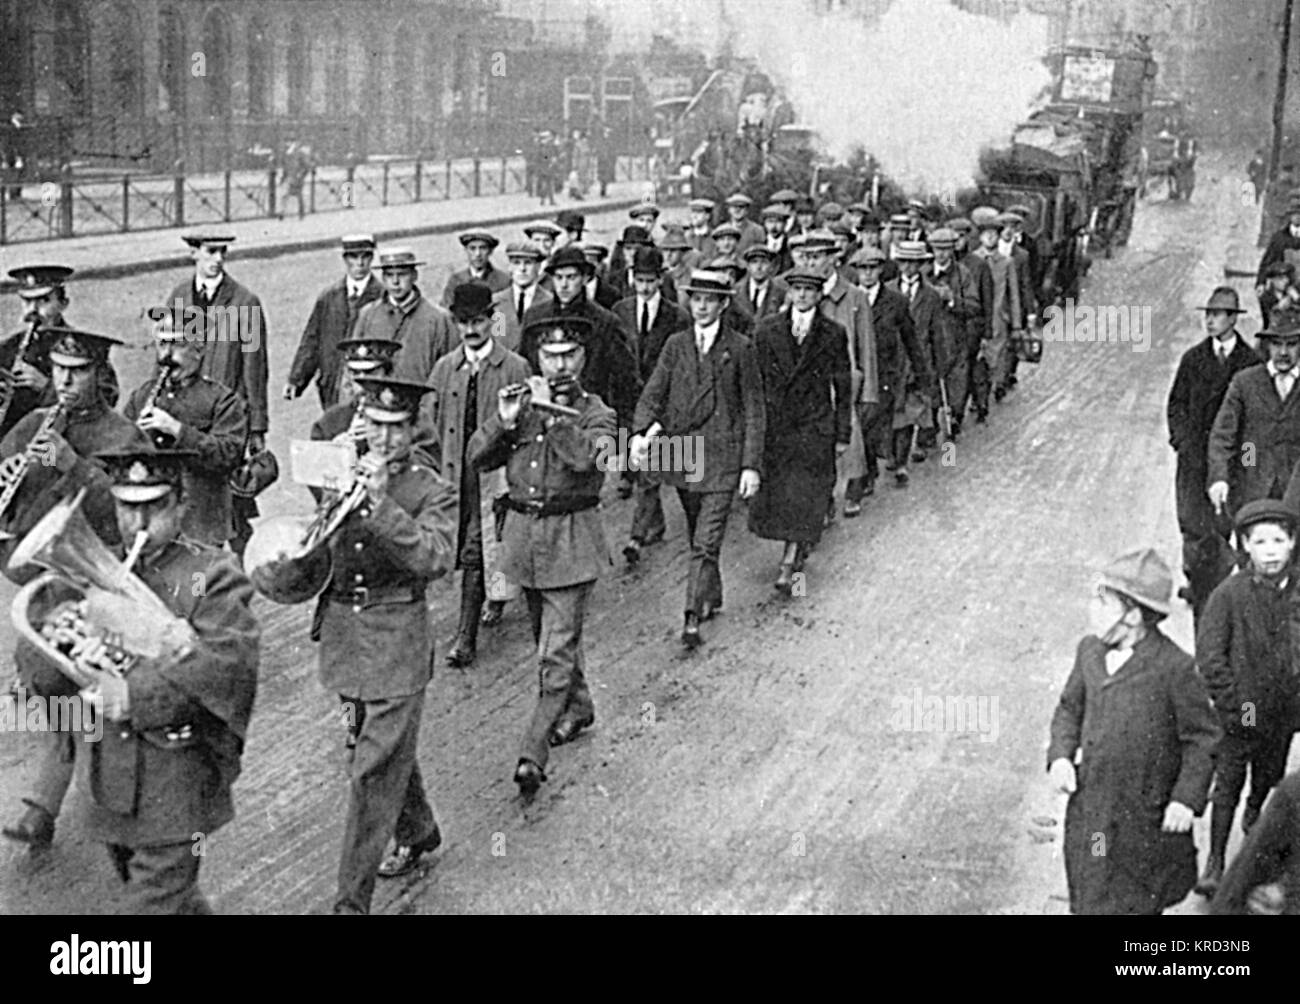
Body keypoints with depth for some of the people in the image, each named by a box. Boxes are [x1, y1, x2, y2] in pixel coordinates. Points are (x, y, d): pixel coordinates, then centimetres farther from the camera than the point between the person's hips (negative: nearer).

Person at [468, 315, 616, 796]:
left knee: (556, 652, -10)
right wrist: (504, 422, -16)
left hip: (571, 541, -5)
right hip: (523, 532, 5)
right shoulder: (522, 403, 6)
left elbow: (590, 456, -27)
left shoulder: (596, 414, -5)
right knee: (554, 634, 21)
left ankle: (532, 754, -9)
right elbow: (478, 458, -1)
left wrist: (552, 413, -23)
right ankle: (578, 708, 43)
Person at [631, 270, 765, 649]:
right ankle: (712, 598, 36)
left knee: (706, 543, -9)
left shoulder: (740, 348, -3)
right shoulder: (676, 345, 6)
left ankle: (693, 617, -5)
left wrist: (752, 465, -8)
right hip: (681, 454, 4)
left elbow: (754, 411, -2)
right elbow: (653, 394, 1)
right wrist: (640, 433, -19)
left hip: (721, 456, -4)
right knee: (696, 538, 17)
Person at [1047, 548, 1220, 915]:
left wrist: (1187, 798, -15)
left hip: (1146, 813, -5)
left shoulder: (1175, 668, -18)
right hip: (1088, 808, 6)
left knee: (1134, 901, 7)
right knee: (1088, 896, 18)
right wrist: (1060, 755, -4)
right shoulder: (1089, 651, 0)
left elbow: (1203, 738, -10)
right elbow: (1070, 708, 12)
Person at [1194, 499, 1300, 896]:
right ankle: (1215, 861, 10)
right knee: (1226, 786, 0)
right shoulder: (1229, 594, -13)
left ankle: (1255, 815, 51)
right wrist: (1235, 703, -13)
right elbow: (1208, 655, -12)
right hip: (1237, 713, -3)